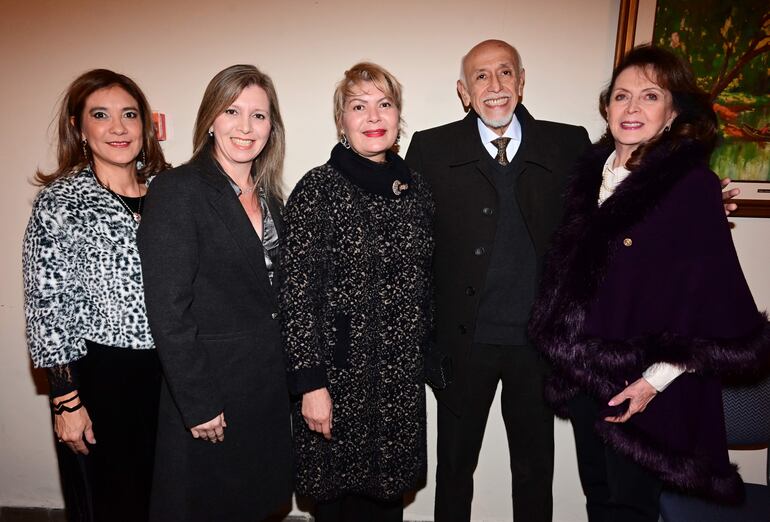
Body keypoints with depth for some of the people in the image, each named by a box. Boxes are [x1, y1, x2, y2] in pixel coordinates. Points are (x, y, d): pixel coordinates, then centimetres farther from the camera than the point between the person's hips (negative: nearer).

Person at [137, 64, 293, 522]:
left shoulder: (269, 196, 7)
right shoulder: (178, 190, -14)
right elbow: (167, 311, -18)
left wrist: (295, 379, 8)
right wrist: (199, 405, -17)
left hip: (270, 386, 6)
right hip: (211, 387, -6)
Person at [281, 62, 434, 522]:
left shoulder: (415, 187, 5)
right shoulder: (318, 189, -10)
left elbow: (424, 283, 11)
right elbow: (297, 294, -13)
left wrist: (428, 357, 11)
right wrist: (310, 383, -14)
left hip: (403, 379, 5)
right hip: (340, 376, -4)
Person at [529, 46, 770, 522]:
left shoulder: (692, 183, -13)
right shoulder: (593, 172, 4)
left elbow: (712, 297, -13)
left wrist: (656, 379, -14)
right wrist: (570, 357, 9)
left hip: (642, 382, -5)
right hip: (585, 372, 5)